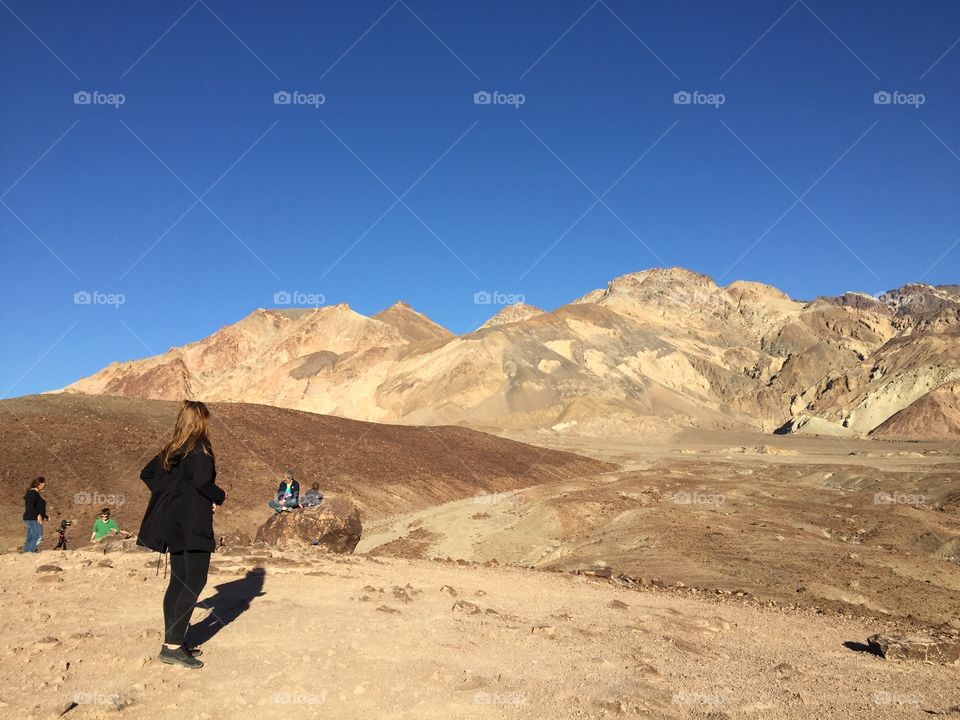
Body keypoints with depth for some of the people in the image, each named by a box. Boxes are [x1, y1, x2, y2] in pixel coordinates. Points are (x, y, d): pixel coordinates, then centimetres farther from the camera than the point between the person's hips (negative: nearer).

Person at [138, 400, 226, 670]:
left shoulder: (171, 450, 10)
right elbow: (203, 482, -26)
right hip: (194, 524, -8)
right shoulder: (199, 450, -14)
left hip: (173, 523, 9)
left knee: (178, 581, 14)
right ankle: (173, 646, -7)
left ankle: (172, 641, 20)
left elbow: (146, 474, 18)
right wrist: (220, 496, -8)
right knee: (195, 582, -4)